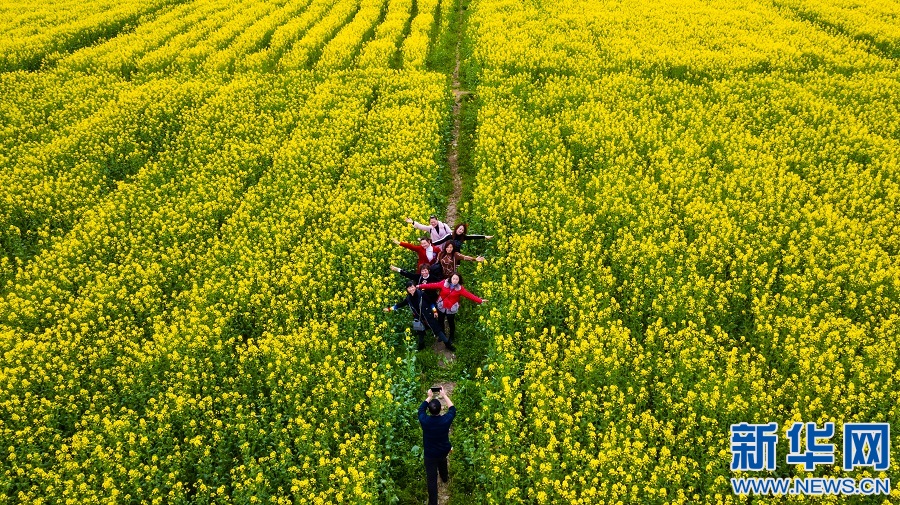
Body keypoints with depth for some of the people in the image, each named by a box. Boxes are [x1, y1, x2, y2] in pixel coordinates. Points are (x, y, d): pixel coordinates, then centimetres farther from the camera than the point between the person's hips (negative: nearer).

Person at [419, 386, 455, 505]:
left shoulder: (424, 420, -27)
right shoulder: (446, 420, -26)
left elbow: (421, 408, -4)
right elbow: (452, 409, -4)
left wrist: (429, 397, 5)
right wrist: (444, 395, 2)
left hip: (430, 454, -3)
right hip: (444, 450, 3)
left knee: (432, 480, 8)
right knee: (442, 460, 38)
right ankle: (445, 477, 65)